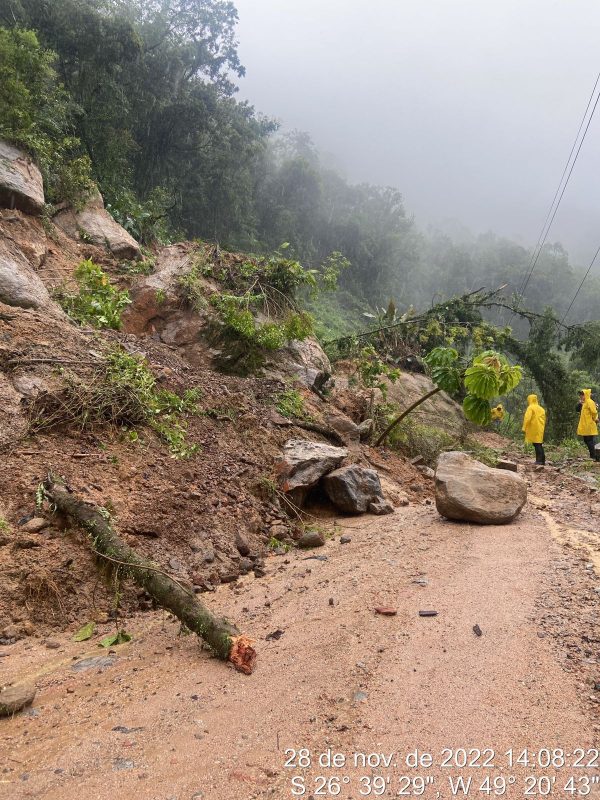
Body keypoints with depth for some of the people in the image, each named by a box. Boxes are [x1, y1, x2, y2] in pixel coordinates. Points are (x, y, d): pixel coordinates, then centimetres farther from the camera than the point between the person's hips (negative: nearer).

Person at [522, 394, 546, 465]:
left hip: (534, 430, -7)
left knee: (537, 444, -8)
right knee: (540, 444, 12)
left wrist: (524, 428, -15)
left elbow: (527, 418, -17)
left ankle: (539, 460, -12)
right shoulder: (541, 409, 17)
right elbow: (544, 419, 21)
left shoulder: (530, 408, -6)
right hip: (540, 430, 7)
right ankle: (542, 460, 13)